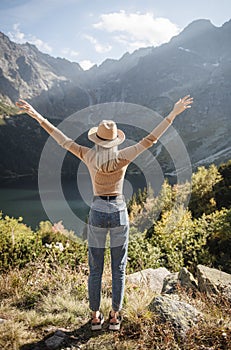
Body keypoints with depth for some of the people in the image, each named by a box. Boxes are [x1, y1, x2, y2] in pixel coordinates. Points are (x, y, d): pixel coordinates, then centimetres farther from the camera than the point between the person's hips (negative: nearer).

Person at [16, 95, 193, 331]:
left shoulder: (89, 156, -6)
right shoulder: (123, 157, -9)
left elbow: (63, 140, -2)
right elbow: (150, 139, -10)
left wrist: (36, 115, 4)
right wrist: (173, 113, -8)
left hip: (97, 214, 1)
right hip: (119, 215, 0)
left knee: (95, 269, 15)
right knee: (118, 269, 14)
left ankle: (95, 316, 25)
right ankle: (114, 317, 23)